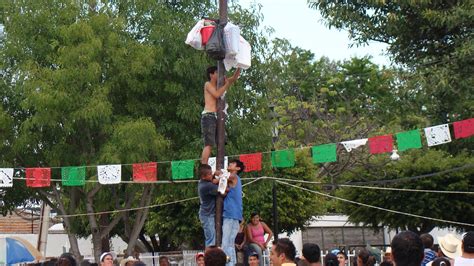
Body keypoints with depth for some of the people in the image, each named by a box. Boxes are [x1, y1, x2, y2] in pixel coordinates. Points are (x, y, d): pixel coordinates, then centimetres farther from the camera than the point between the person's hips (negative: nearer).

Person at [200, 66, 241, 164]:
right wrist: (227, 84, -7)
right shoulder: (208, 84, 0)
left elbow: (234, 78, 22)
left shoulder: (219, 84, 20)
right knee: (209, 144, -17)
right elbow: (217, 94, -18)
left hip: (216, 116, 9)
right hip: (208, 116, -9)